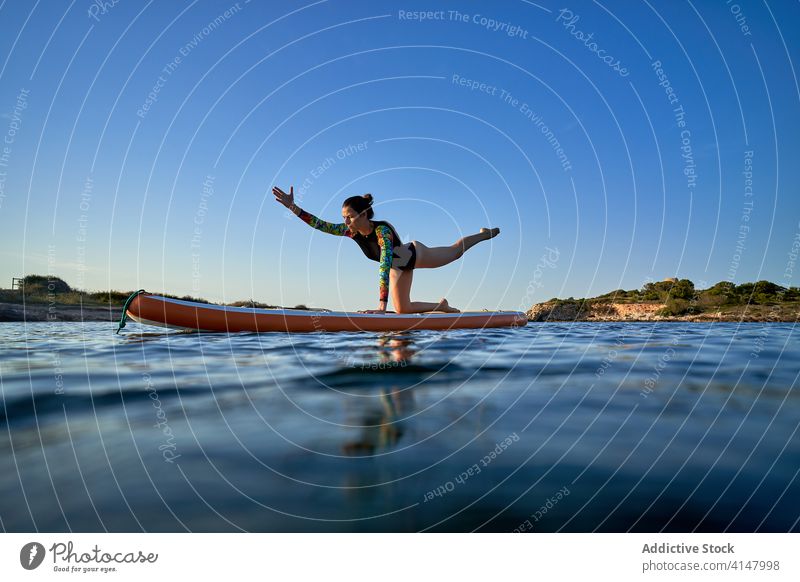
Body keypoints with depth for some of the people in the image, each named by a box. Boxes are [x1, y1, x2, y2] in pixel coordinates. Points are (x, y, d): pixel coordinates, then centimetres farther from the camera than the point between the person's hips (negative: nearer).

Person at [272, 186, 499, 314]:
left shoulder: (382, 230, -43)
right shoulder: (352, 231, -23)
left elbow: (385, 265, -51)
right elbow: (321, 225, -23)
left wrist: (382, 305, -57)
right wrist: (292, 206, -34)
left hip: (417, 255, -6)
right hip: (399, 267, 6)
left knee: (456, 251, 20)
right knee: (402, 310, 7)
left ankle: (485, 234, 51)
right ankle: (442, 305, 33)